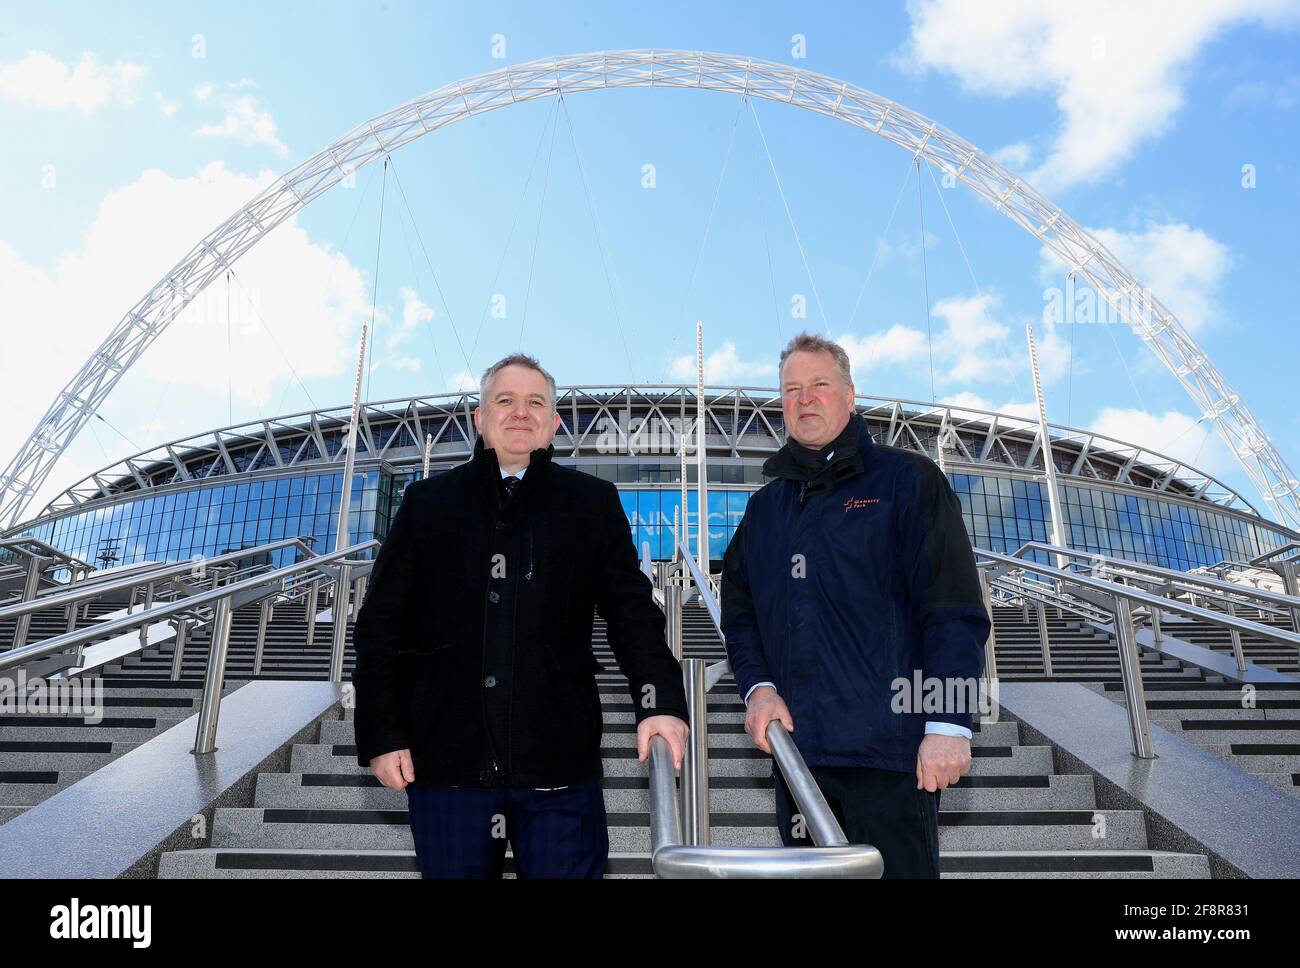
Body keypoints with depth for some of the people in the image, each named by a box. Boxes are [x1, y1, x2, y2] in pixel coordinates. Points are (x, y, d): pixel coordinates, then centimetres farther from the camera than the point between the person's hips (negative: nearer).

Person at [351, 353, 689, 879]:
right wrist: (382, 734, 2)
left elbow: (632, 612, 1)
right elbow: (381, 624, 7)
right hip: (446, 761, 1)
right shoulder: (426, 502, 7)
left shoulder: (593, 503, 5)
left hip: (560, 765, -1)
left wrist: (660, 701, -14)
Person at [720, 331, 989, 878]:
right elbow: (738, 612, 17)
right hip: (795, 746, 5)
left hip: (890, 749, -5)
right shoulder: (765, 506, 16)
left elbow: (955, 611, -7)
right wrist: (757, 685, -1)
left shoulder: (906, 480, 0)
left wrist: (948, 725, -14)